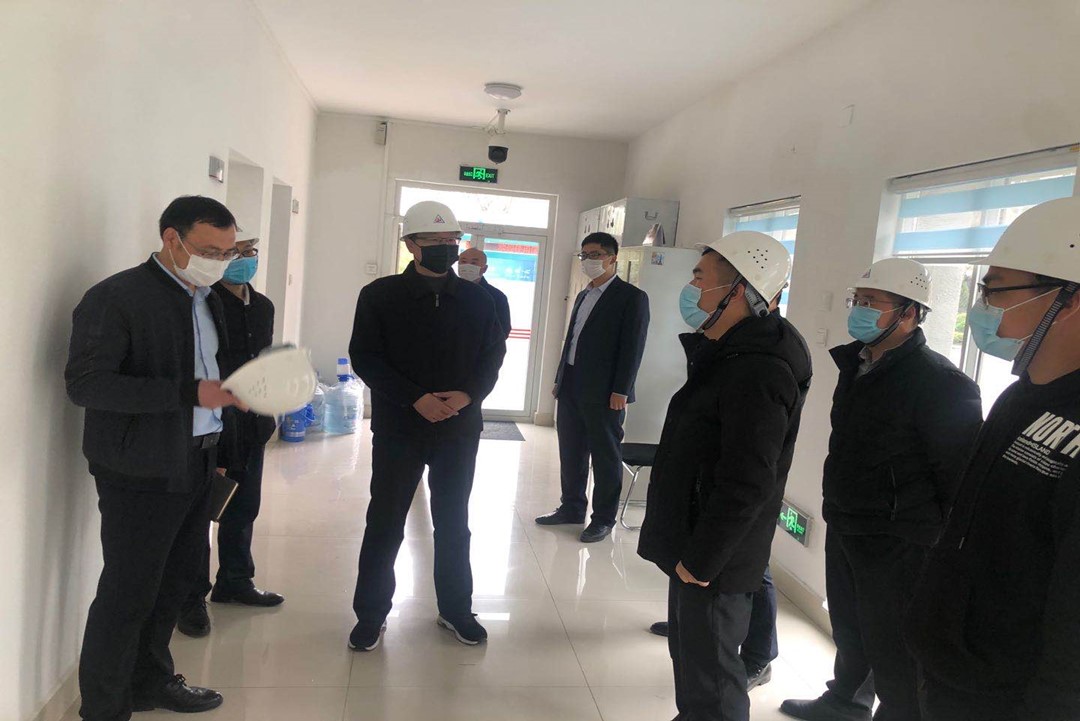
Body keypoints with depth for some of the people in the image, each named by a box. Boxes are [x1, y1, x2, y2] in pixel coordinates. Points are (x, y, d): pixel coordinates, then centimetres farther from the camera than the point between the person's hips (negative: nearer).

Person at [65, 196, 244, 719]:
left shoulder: (206, 298, 10)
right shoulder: (115, 297, -14)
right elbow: (84, 383, -20)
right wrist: (190, 393, -26)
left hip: (196, 464, 8)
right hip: (142, 473, -7)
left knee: (177, 580, 18)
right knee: (129, 592, 4)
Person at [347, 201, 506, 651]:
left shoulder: (476, 299, 4)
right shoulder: (379, 296, -3)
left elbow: (493, 355, 6)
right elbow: (365, 358, -8)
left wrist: (468, 395, -13)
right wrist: (416, 399, -19)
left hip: (459, 430, 2)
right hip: (398, 428, -2)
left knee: (453, 524, 14)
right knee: (384, 524, 7)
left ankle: (455, 609, 30)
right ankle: (370, 615, 23)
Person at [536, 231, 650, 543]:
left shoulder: (632, 297, -7)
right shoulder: (583, 296, 17)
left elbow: (633, 347, -12)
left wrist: (621, 391, -17)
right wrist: (560, 379, 16)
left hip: (604, 393, -7)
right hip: (571, 389, 8)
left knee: (605, 457, 4)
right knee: (571, 453, 14)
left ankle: (604, 519, 15)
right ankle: (571, 508, 28)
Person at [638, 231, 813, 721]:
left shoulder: (758, 372, -25)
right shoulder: (726, 353, 10)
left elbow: (746, 486, -27)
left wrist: (700, 560, -19)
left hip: (713, 561, -10)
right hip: (693, 549, 10)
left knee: (710, 672, 6)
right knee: (687, 649, 24)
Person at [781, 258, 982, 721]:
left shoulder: (940, 382, -19)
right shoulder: (857, 364, 7)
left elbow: (958, 474, -18)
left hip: (897, 544, -8)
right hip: (844, 527, 9)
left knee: (891, 648, 4)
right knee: (849, 626, 25)